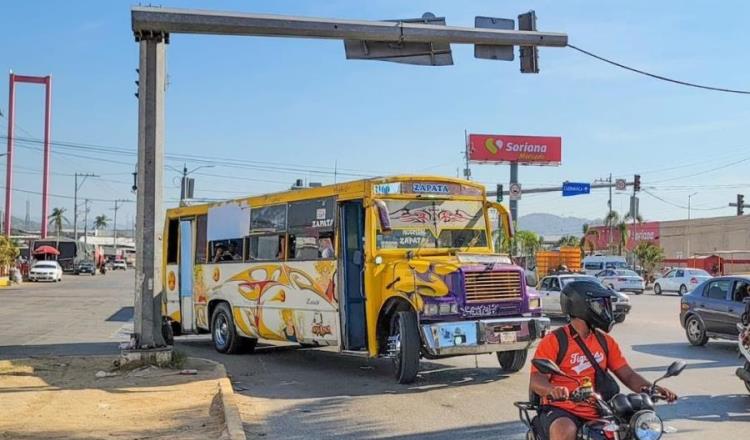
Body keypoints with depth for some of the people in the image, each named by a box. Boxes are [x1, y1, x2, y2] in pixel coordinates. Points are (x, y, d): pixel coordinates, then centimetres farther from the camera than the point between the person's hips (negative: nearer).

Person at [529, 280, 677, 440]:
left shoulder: (605, 342, 13)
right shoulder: (554, 341, -5)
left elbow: (627, 375, 11)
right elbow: (536, 380, -13)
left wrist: (653, 388, -9)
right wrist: (553, 390, -36)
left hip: (596, 413, 6)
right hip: (561, 410, -5)